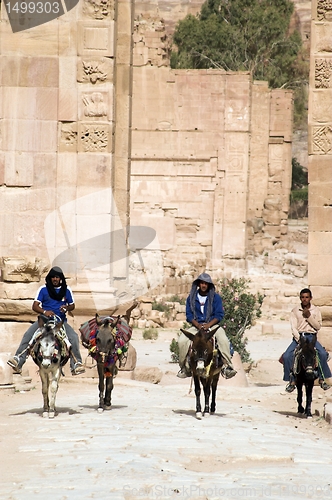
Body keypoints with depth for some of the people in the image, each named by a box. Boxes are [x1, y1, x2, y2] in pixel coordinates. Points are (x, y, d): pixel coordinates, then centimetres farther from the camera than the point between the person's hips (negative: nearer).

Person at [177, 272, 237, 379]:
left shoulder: (215, 297, 2)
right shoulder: (191, 298, 6)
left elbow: (219, 315, -2)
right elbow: (189, 314, 4)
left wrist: (208, 325, -18)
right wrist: (197, 324, -15)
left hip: (212, 325, -2)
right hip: (196, 325, 2)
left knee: (223, 340, -33)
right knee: (182, 340, -24)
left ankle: (228, 366, -29)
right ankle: (185, 368, -9)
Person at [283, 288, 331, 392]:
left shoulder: (316, 310, 5)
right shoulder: (295, 311, 3)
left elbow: (318, 327, -2)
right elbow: (293, 328, -3)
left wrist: (309, 317, -14)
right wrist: (299, 339, -17)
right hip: (298, 337, 0)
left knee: (323, 354, -27)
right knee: (286, 356, -22)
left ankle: (322, 379, -13)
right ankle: (292, 381, -8)